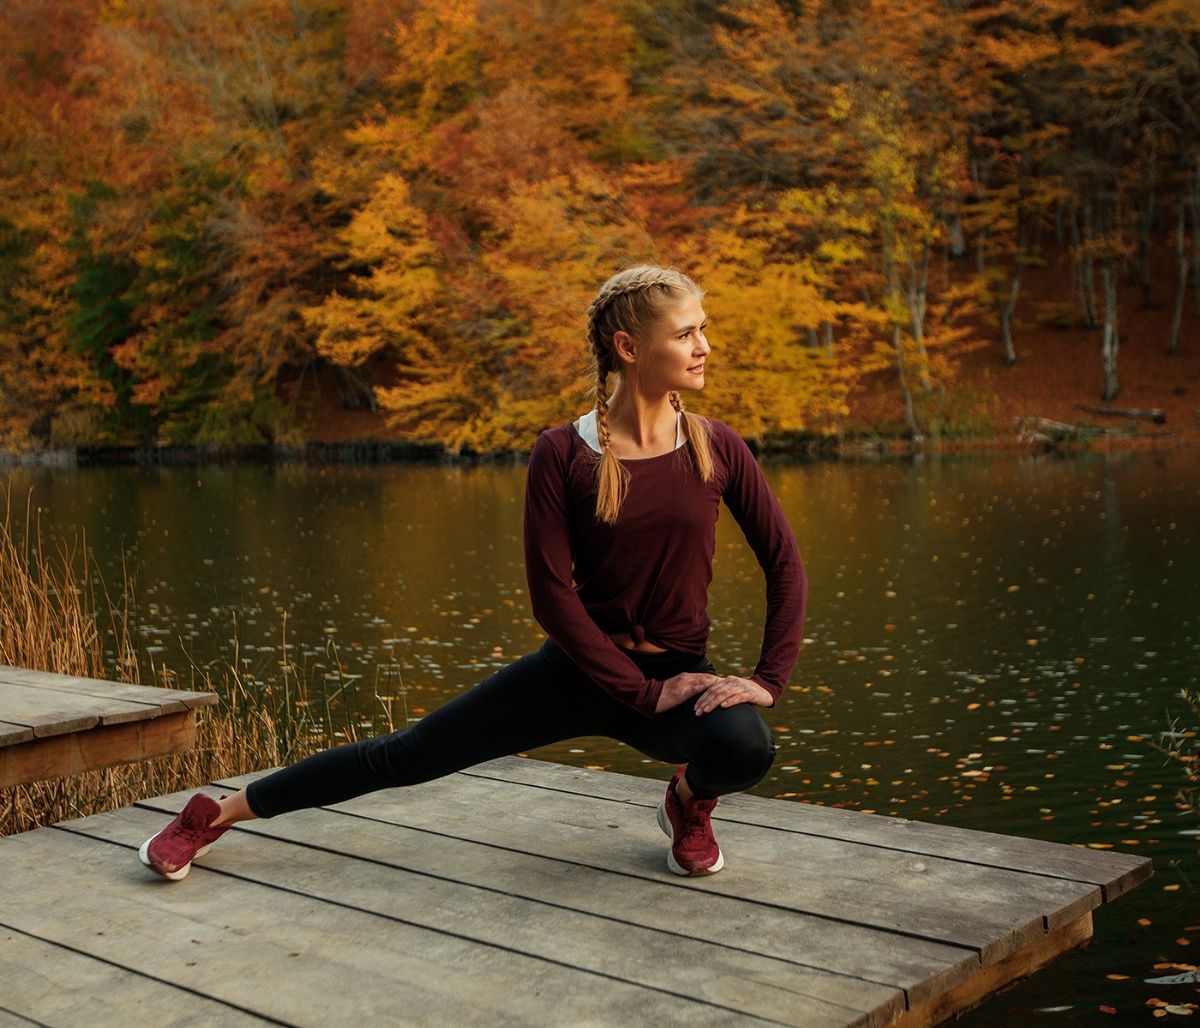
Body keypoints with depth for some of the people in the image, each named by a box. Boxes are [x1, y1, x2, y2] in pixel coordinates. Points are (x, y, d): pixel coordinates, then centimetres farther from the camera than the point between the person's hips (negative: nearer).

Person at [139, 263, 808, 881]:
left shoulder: (718, 447, -7)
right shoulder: (564, 452, -12)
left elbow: (785, 564, -2)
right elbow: (552, 593, -14)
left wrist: (768, 680, -12)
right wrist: (644, 692, -16)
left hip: (680, 674, 1)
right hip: (580, 668, 0)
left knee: (746, 745, -33)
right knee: (408, 754, 2)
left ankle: (692, 802, 5)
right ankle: (216, 814, 19)